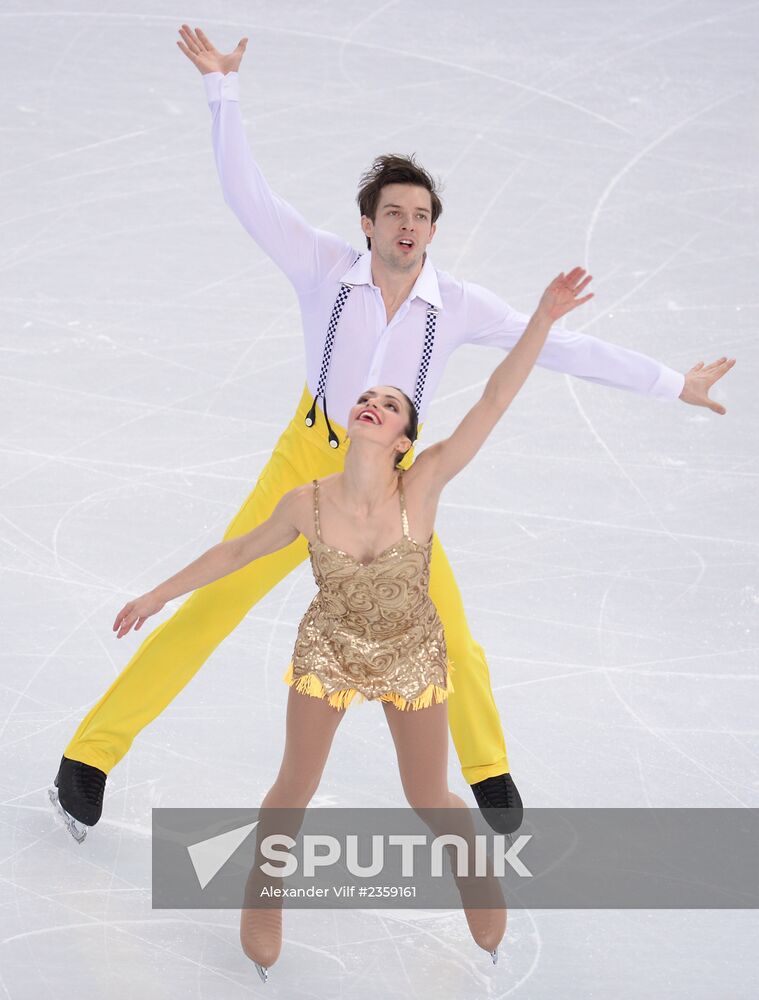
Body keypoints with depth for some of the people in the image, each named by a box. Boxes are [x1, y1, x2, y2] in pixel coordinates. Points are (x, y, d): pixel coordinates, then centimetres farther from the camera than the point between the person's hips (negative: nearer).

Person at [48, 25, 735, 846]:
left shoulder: (458, 304, -13)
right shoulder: (328, 267, -17)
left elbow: (561, 347, -9)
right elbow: (245, 194, -19)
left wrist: (671, 383, -8)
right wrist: (221, 86, -24)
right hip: (303, 468, -2)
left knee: (450, 640, 0)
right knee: (208, 613, -9)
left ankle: (487, 768, 31)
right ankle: (93, 754, 2)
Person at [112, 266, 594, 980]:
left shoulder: (423, 485, -28)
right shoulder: (307, 504, -22)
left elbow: (495, 399, -39)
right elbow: (237, 552, -2)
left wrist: (543, 319, -50)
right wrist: (157, 597, 5)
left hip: (412, 654, -1)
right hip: (328, 649, 1)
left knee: (429, 800, 11)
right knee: (294, 791, 10)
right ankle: (262, 899, 39)